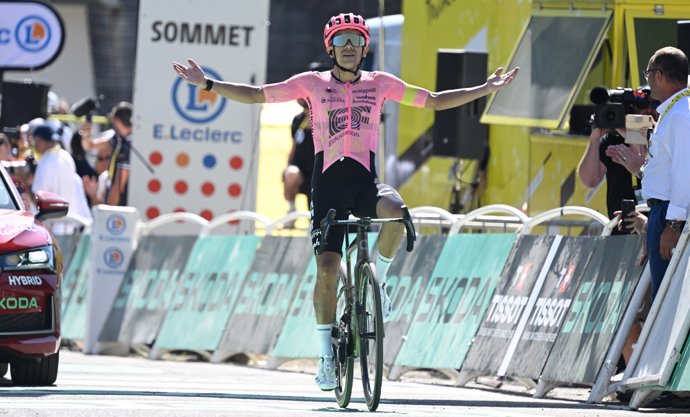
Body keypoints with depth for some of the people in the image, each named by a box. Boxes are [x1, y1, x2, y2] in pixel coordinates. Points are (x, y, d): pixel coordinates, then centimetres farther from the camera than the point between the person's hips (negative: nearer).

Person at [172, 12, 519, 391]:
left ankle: (377, 278, -6)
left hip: (365, 182, 1)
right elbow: (254, 95, 8)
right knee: (327, 267, -11)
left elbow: (436, 101, 15)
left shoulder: (379, 83, 9)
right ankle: (326, 355, 0)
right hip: (328, 183, 0)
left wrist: (485, 89, 10)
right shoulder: (313, 83, 5)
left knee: (395, 213, -35)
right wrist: (207, 84, 0)